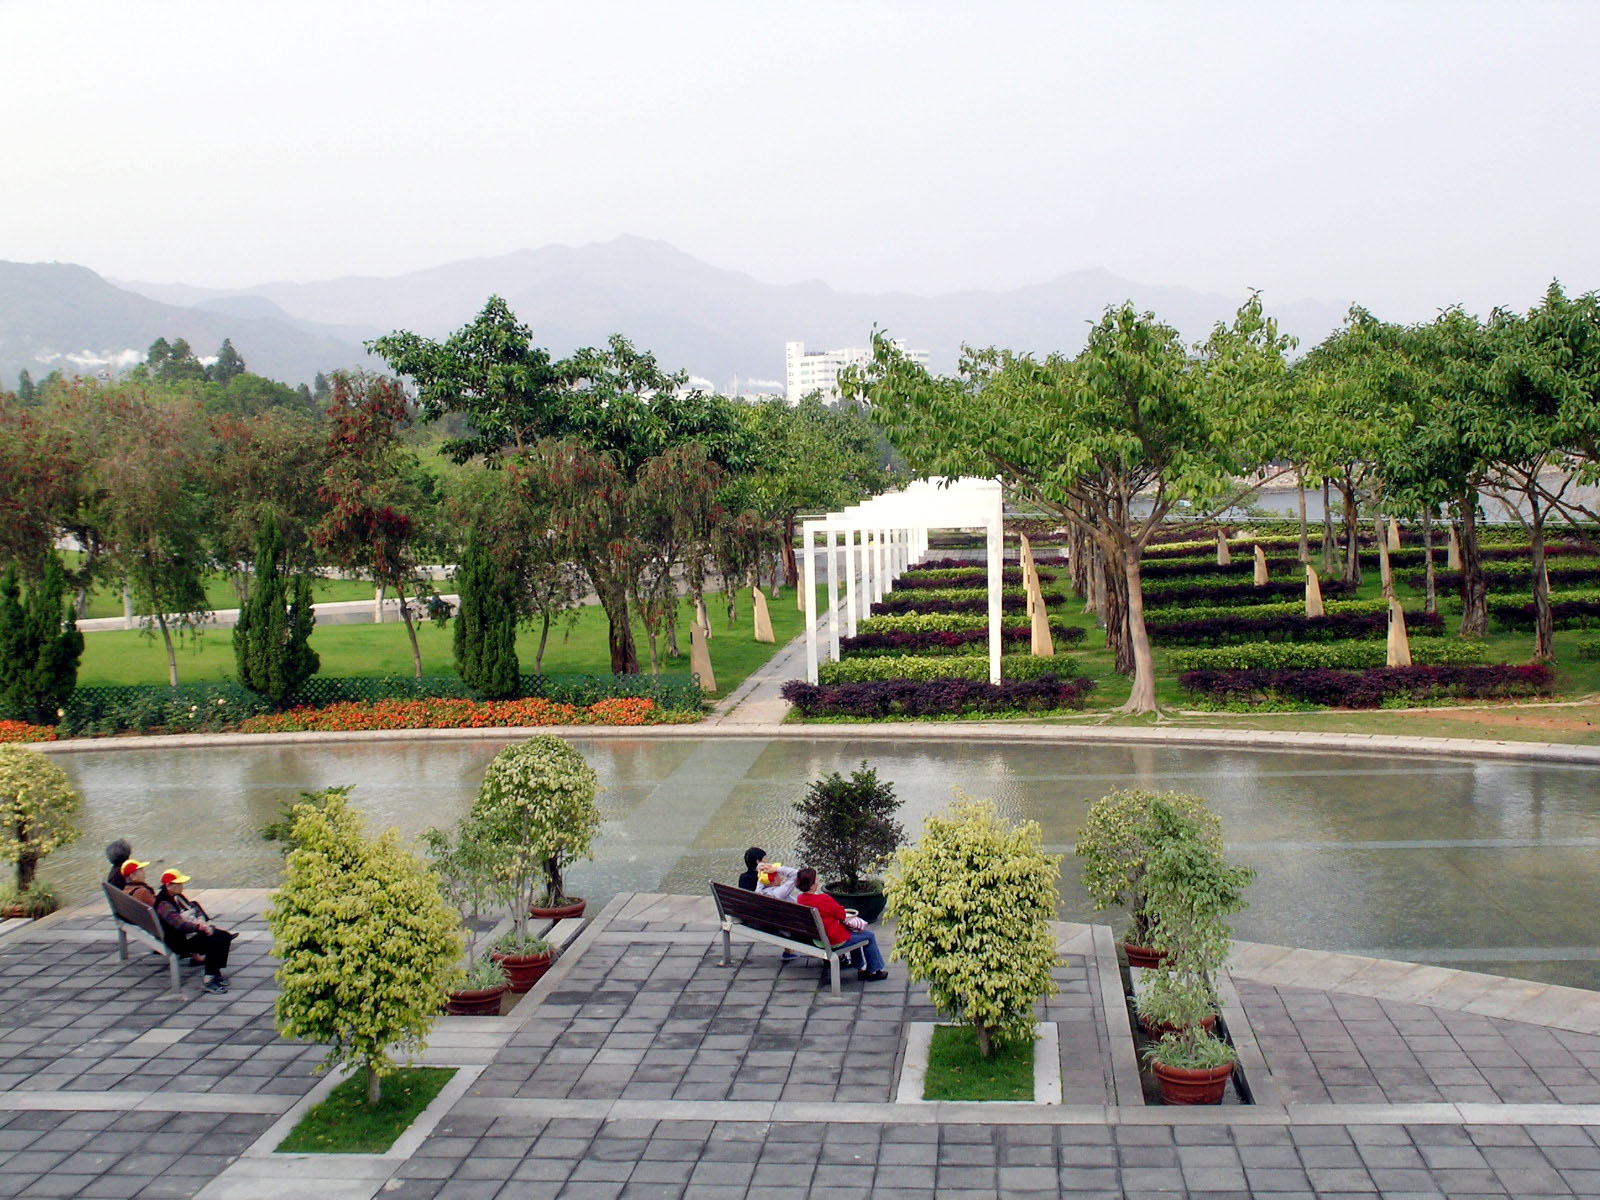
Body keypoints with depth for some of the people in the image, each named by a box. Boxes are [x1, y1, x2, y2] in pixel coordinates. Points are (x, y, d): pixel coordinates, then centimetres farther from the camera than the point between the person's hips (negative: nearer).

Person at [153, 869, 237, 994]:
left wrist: (201, 921, -4)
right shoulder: (163, 905, -19)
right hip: (182, 941, -10)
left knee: (225, 936, -1)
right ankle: (209, 981, -21)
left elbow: (194, 908, 16)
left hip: (195, 931, 10)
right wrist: (200, 927, -31)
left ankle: (216, 971, 6)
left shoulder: (178, 896, 11)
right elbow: (179, 924, -29)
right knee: (213, 943, -28)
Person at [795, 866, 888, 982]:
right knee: (870, 936, 8)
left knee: (853, 931, 31)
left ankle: (860, 968, 35)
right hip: (834, 940, -9)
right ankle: (874, 971, 23)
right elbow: (842, 915, -16)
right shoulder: (824, 899, -30)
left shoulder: (801, 898, -5)